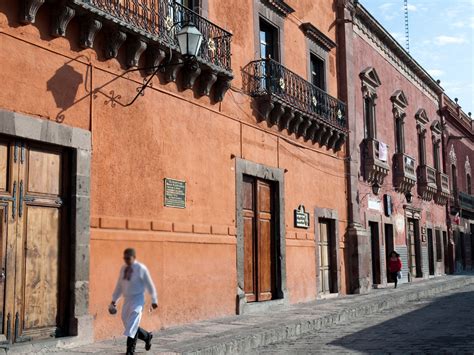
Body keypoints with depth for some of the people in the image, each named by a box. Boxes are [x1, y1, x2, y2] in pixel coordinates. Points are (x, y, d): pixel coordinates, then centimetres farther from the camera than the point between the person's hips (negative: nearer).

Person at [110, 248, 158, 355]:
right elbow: (119, 285, 16)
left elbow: (150, 285, -4)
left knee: (132, 323, -17)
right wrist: (114, 300, 14)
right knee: (128, 324, 10)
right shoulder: (123, 269, 7)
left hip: (137, 299, -6)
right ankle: (147, 336, 33)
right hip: (127, 299, 6)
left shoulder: (141, 269, -9)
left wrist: (154, 300, -1)